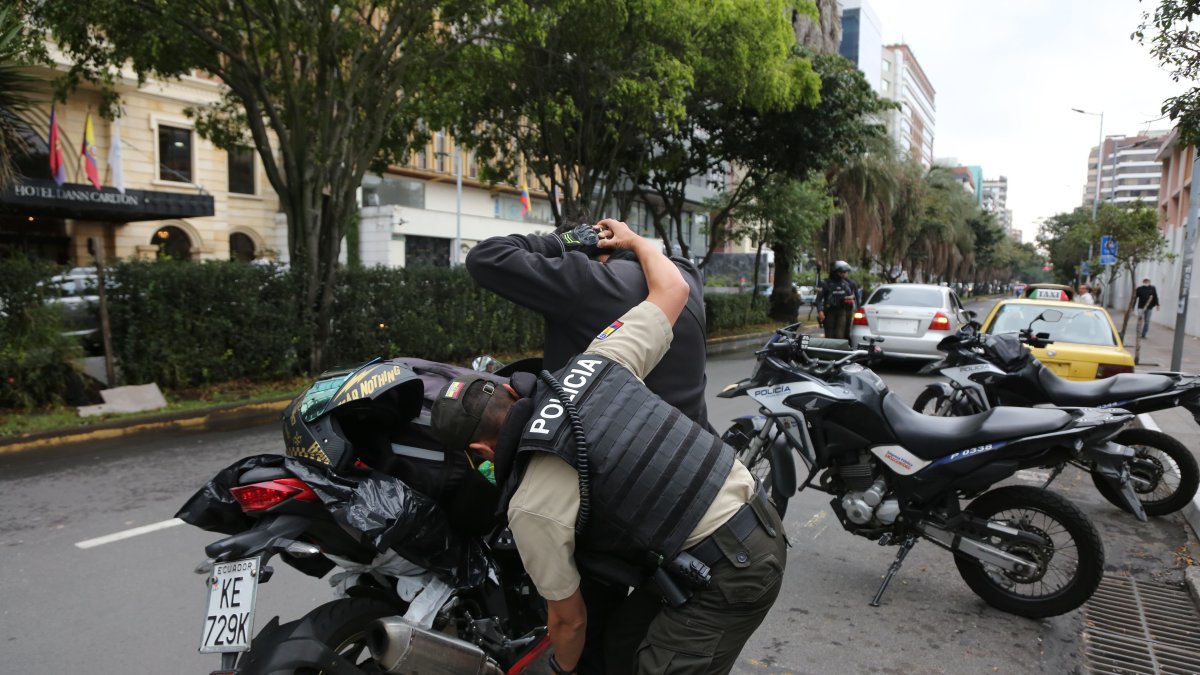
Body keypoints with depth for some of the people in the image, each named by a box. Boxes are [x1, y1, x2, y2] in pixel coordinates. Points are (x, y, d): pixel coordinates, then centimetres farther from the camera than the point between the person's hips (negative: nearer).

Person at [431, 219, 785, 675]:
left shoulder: (532, 506, -17)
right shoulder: (596, 363, -5)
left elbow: (569, 618, -1)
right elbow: (673, 288, 7)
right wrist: (633, 240, 26)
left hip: (727, 574, -8)